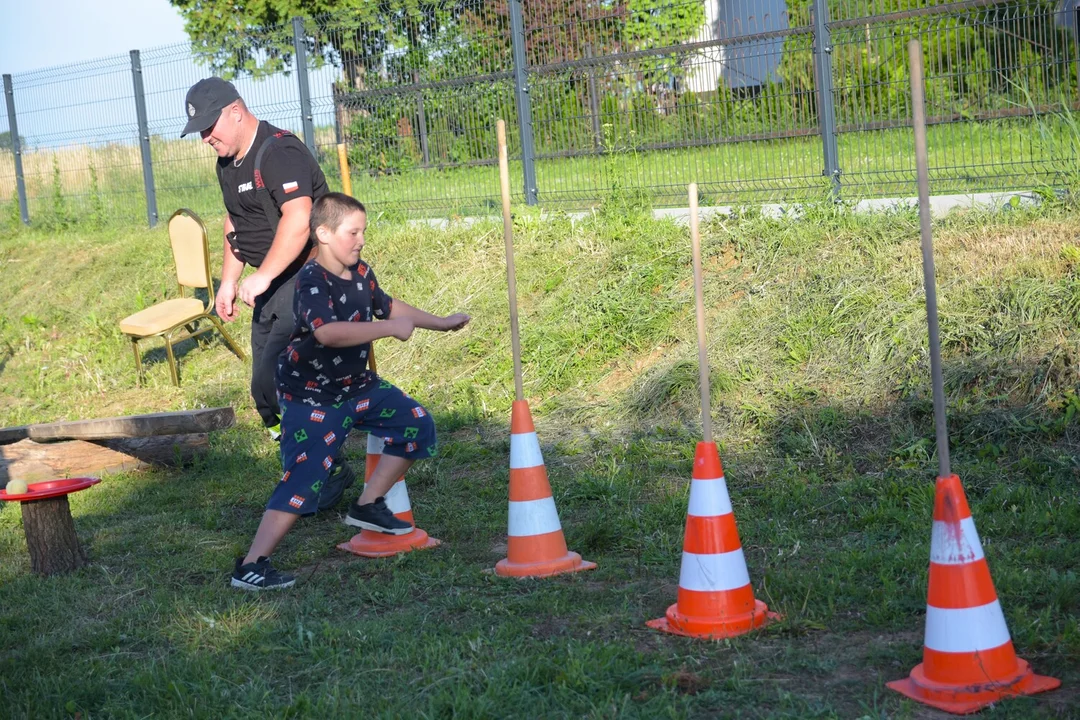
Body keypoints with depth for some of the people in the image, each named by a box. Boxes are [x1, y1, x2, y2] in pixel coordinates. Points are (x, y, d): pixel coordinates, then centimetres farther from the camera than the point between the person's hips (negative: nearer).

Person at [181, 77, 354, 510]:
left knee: (274, 383, -17)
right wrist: (228, 281, 22)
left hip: (308, 281, -10)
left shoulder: (280, 153, -19)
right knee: (267, 387, 9)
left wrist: (261, 277, -31)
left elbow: (298, 221, -30)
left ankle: (329, 473, -3)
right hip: (272, 285, 10)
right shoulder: (228, 164, 13)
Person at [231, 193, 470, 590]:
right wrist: (389, 328, -44)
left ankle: (367, 506, 20)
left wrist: (440, 323, 25)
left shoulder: (361, 273, 2)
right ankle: (250, 566, -14)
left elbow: (388, 306, 22)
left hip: (356, 385, 9)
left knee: (417, 424, 9)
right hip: (311, 397, -9)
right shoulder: (312, 282, -25)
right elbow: (327, 332, -43)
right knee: (304, 479, -16)